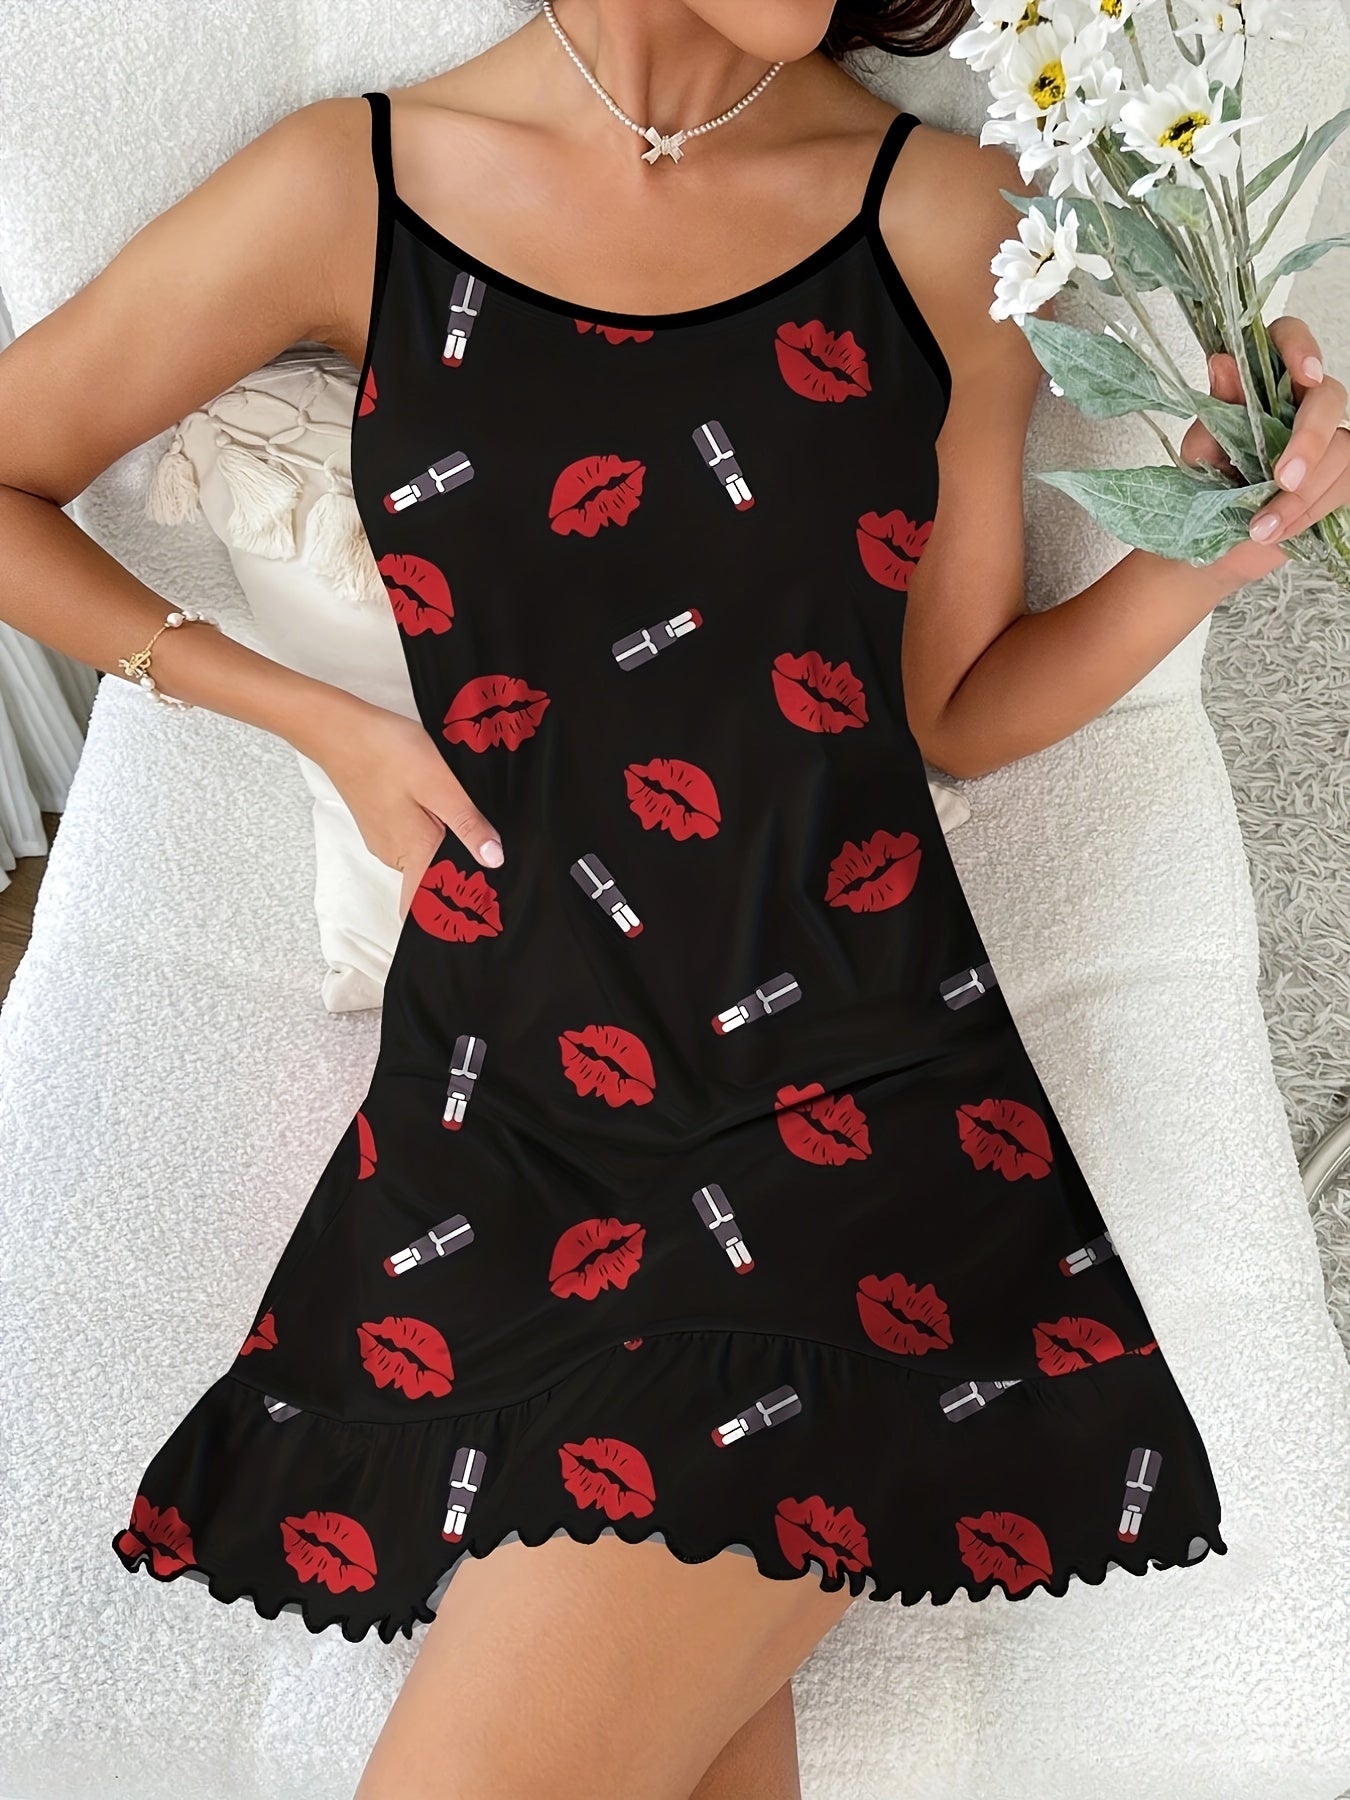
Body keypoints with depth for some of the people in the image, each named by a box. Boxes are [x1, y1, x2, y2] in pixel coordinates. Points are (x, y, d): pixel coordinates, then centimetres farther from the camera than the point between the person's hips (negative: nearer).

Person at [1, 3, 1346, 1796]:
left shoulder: (944, 210, 5)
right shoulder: (357, 188, 3)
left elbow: (956, 707, 10)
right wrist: (319, 718, 3)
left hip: (846, 1105, 0)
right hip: (498, 1112, 1)